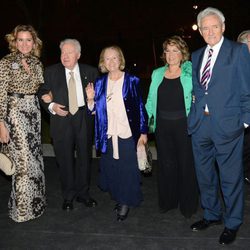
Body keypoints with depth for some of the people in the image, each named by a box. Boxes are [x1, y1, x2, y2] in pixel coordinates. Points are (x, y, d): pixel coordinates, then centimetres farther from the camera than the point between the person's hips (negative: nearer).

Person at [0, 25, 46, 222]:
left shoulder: (36, 62, 10)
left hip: (34, 111, 6)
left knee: (35, 156, 12)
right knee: (23, 160, -4)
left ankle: (35, 199, 29)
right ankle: (22, 208, 11)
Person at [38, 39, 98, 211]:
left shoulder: (90, 72, 4)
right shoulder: (51, 72, 2)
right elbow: (43, 93, 4)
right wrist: (51, 106, -13)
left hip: (84, 118, 1)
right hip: (61, 120, -1)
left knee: (85, 156, 11)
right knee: (65, 158, 6)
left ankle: (83, 193, 28)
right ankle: (68, 196, 23)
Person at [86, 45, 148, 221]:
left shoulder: (132, 81, -1)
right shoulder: (100, 83, 9)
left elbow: (140, 107, -1)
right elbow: (94, 111, 10)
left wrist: (143, 131, -4)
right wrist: (91, 99, -10)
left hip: (128, 133, -3)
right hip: (108, 134, 4)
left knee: (127, 170, 2)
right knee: (111, 169, 9)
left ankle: (126, 202, 20)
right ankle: (119, 199, 29)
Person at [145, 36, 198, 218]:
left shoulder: (191, 71, 1)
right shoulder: (157, 73, 11)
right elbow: (151, 100, 14)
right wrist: (145, 119, 5)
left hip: (184, 126, -3)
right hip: (162, 126, 3)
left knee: (186, 164, 6)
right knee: (166, 164, 10)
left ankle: (188, 205, 24)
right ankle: (168, 201, 28)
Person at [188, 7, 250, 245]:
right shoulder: (196, 56, 13)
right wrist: (194, 114, 7)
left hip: (227, 125, -5)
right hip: (200, 125, 6)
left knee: (230, 178, 5)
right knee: (205, 175, 17)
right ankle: (211, 215, 37)